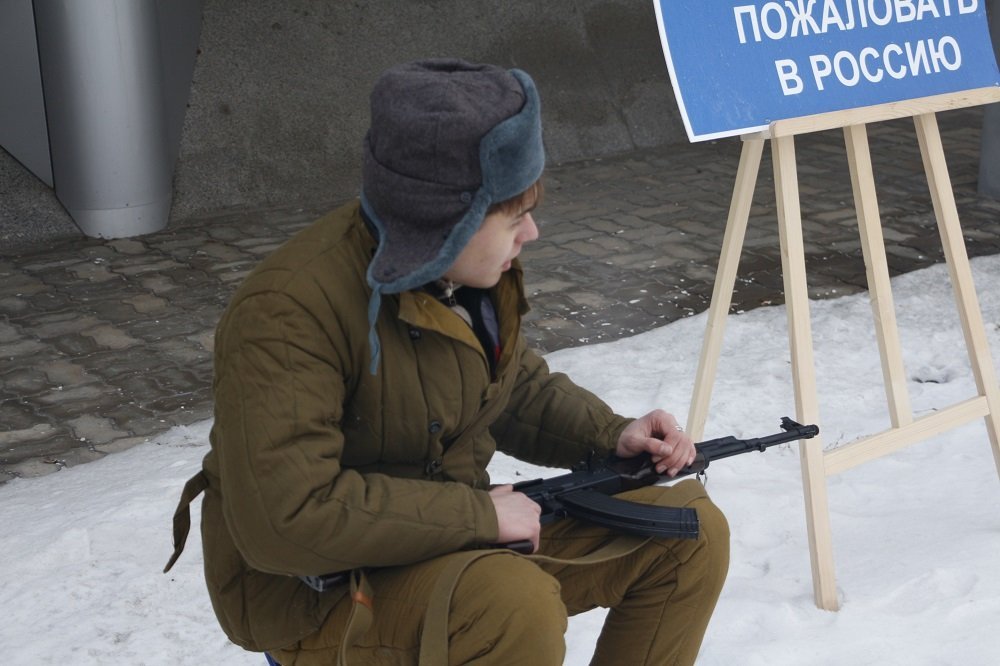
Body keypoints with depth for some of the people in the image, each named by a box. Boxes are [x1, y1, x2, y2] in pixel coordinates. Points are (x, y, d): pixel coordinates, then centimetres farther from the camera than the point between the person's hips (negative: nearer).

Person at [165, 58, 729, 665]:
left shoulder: (476, 265, 0)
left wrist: (612, 436, -2)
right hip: (317, 595, -8)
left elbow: (518, 385, 18)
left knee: (690, 532, 3)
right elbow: (284, 521, -34)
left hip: (456, 536, 8)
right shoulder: (288, 312, -27)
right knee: (517, 606, -37)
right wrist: (478, 515, -28)